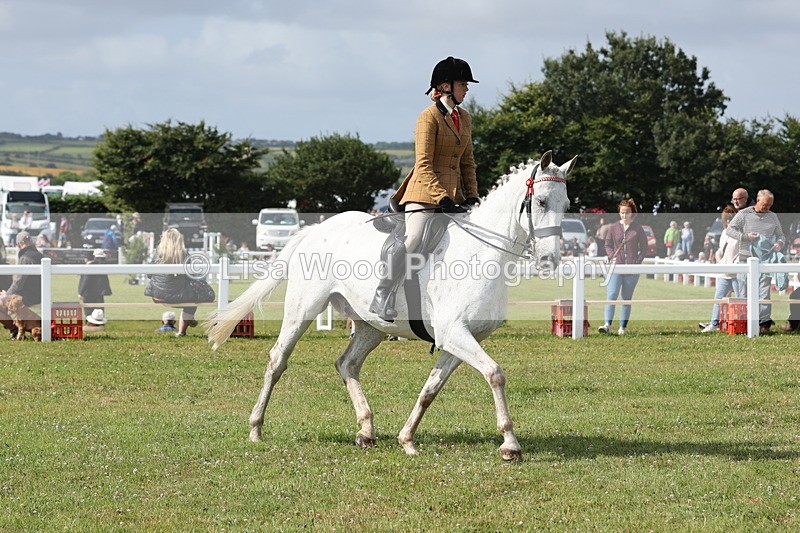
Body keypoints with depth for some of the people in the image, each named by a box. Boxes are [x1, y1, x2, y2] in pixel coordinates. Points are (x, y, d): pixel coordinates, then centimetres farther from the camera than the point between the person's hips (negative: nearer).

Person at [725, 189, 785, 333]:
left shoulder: (772, 217, 14)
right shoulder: (744, 214, 5)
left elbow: (780, 235, 19)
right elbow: (729, 229, 0)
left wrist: (779, 244, -5)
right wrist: (745, 236, -15)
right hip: (746, 258, -1)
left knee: (764, 292, -7)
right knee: (745, 293, 1)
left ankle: (764, 322, -8)